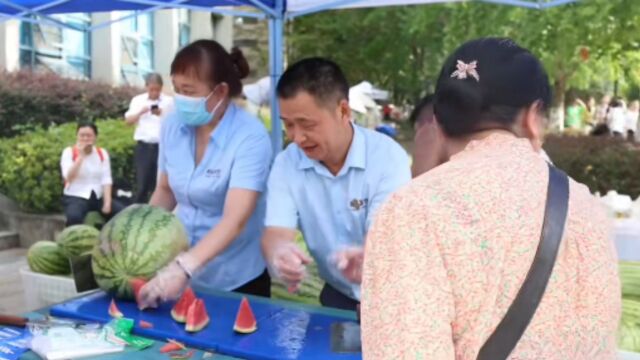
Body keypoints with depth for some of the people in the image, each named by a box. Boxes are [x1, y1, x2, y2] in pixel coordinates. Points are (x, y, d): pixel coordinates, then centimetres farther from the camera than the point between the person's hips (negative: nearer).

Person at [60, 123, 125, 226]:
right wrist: (81, 155, -18)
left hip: (98, 197, 4)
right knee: (74, 217, -36)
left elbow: (106, 179, -2)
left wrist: (107, 202, -14)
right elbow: (68, 177, -18)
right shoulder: (69, 152, -2)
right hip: (75, 197, -3)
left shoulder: (102, 153, 6)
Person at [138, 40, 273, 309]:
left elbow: (235, 218, -32)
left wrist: (183, 268, -44)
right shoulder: (172, 125, -6)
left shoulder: (250, 137, -22)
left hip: (237, 281, -4)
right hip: (185, 274, 5)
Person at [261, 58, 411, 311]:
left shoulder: (388, 157, -16)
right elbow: (276, 233, -13)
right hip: (339, 294, 3)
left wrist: (366, 262, -46)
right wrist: (279, 255, -37)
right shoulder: (286, 163, -5)